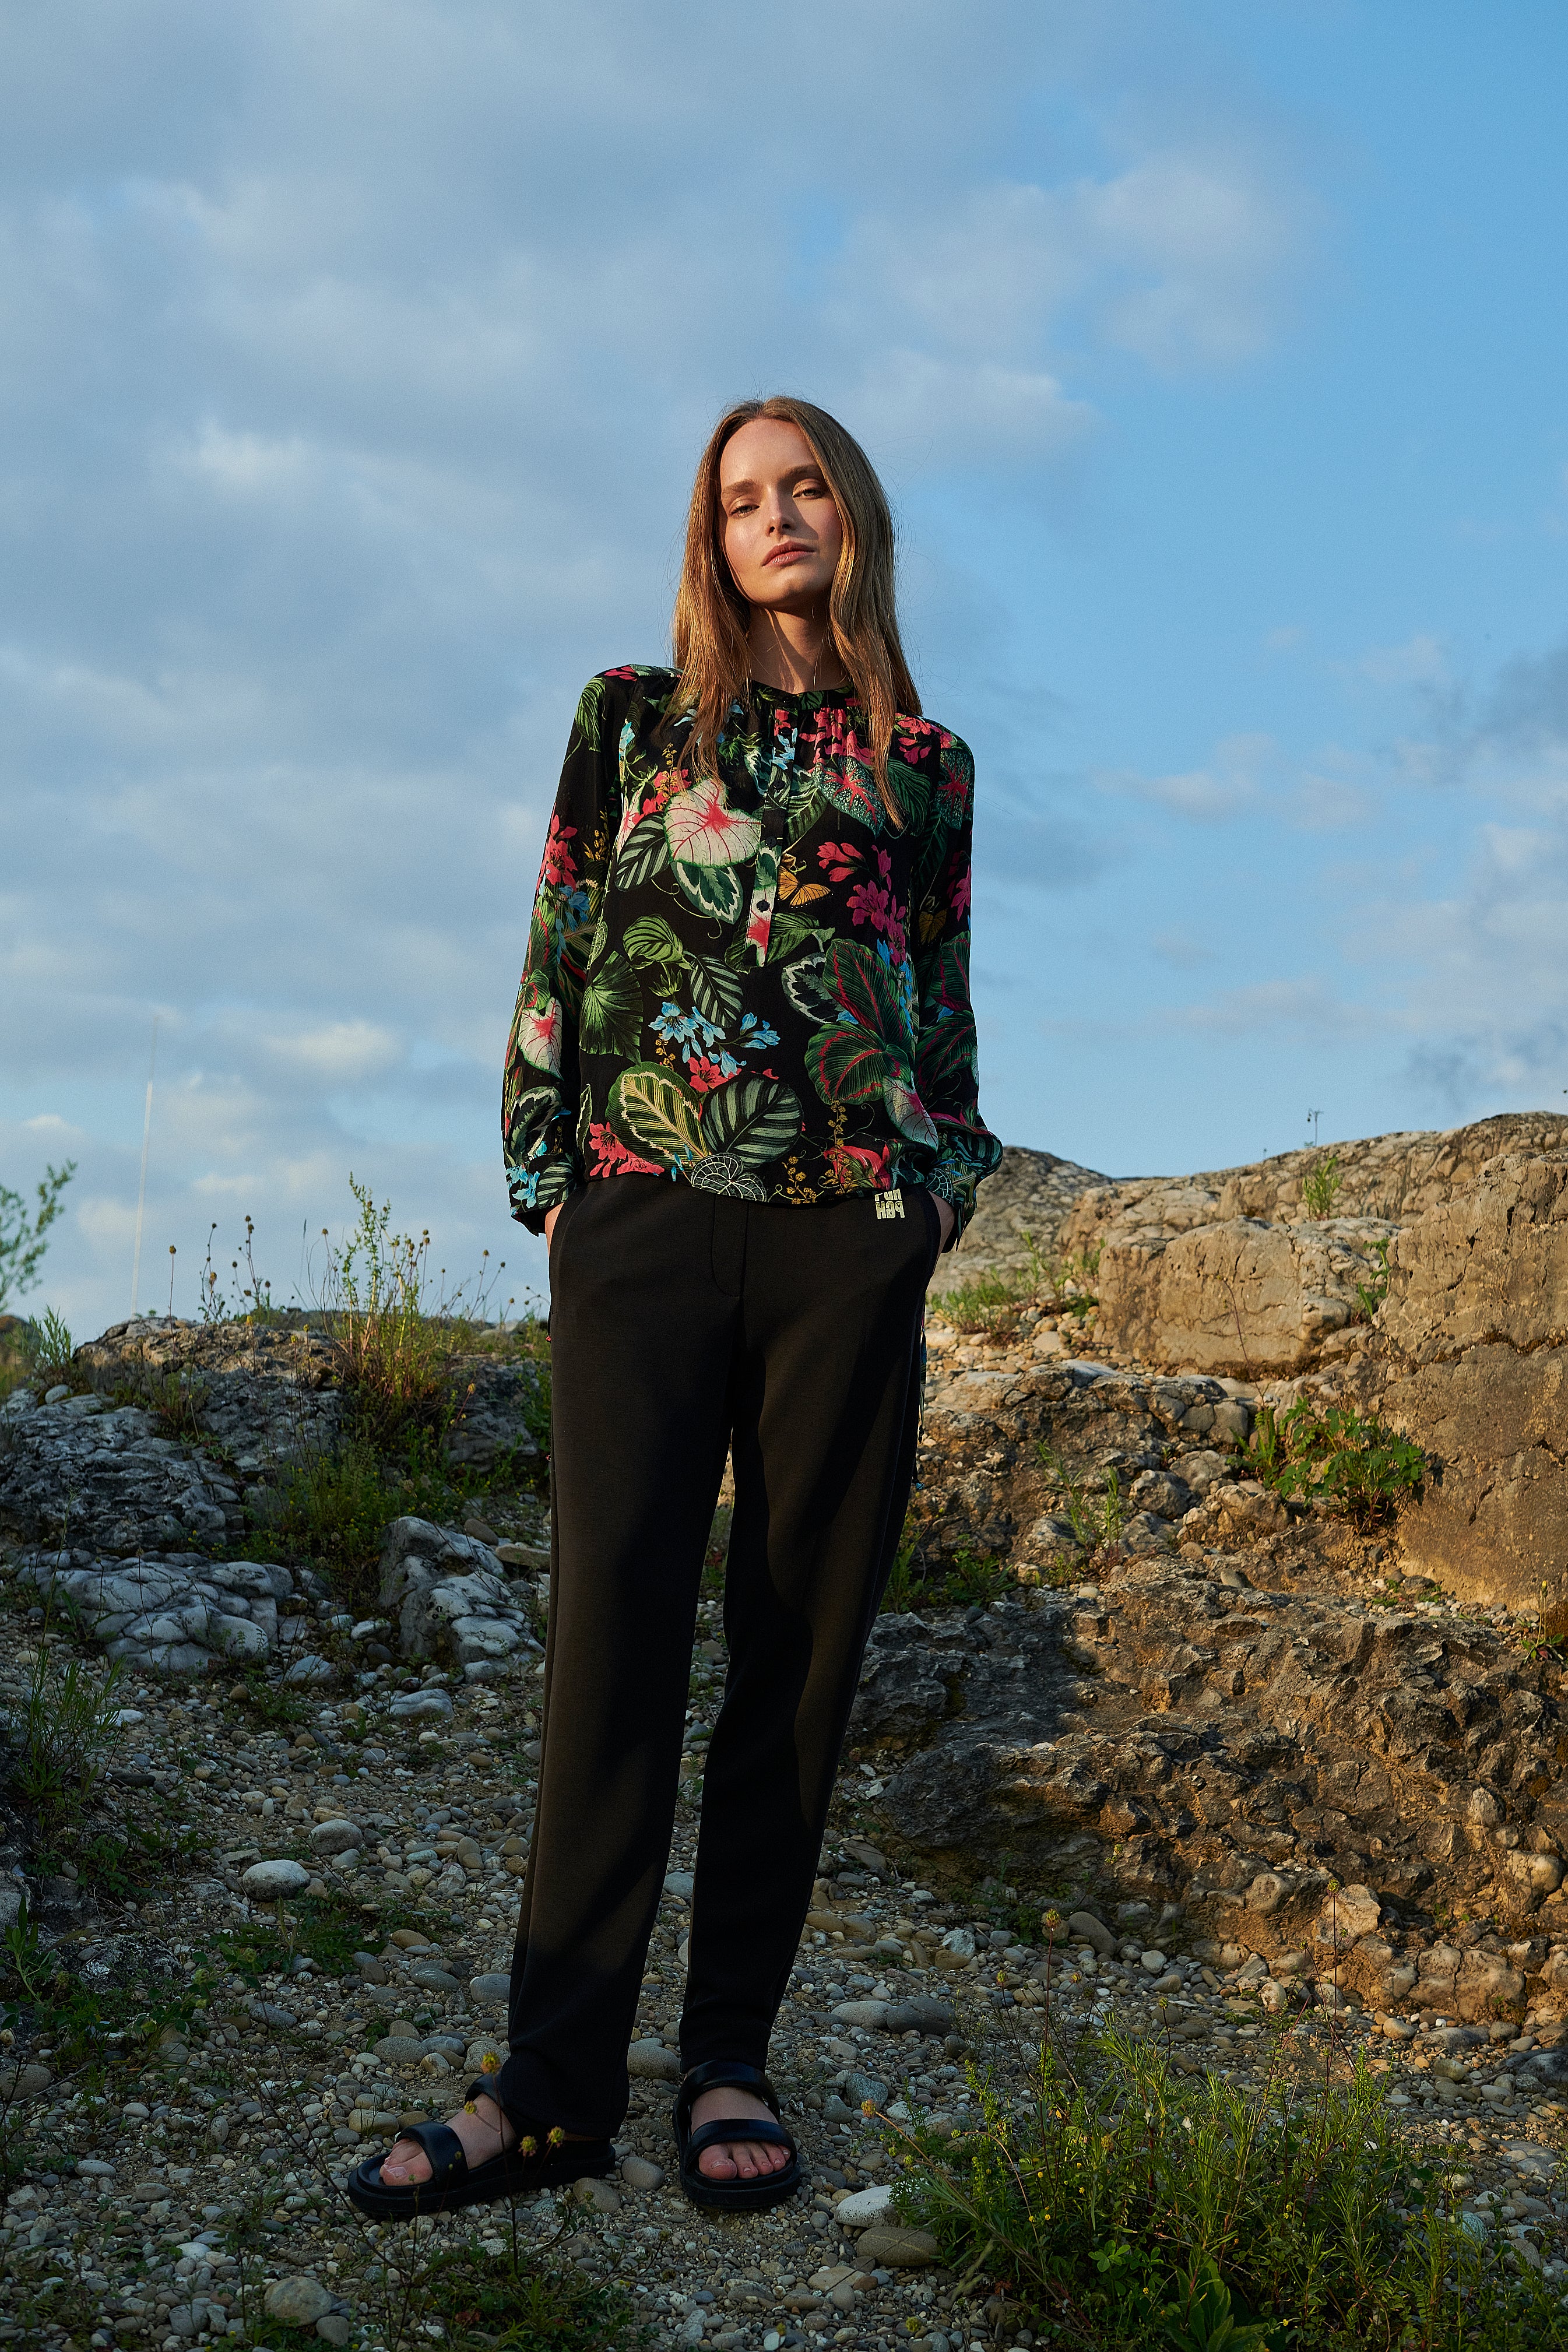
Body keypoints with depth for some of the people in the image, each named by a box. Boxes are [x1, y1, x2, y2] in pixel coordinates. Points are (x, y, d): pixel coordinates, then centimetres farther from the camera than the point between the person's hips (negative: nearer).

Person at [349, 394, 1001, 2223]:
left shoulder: (924, 761, 17)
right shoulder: (632, 714, 14)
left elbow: (943, 1001, 17)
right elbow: (556, 954, 10)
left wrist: (941, 1189, 7)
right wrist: (548, 1169, 2)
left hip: (846, 1238, 1)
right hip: (644, 1214, -1)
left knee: (803, 1639, 0)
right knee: (615, 1620, -8)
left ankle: (731, 2055, 10)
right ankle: (556, 2084, -3)